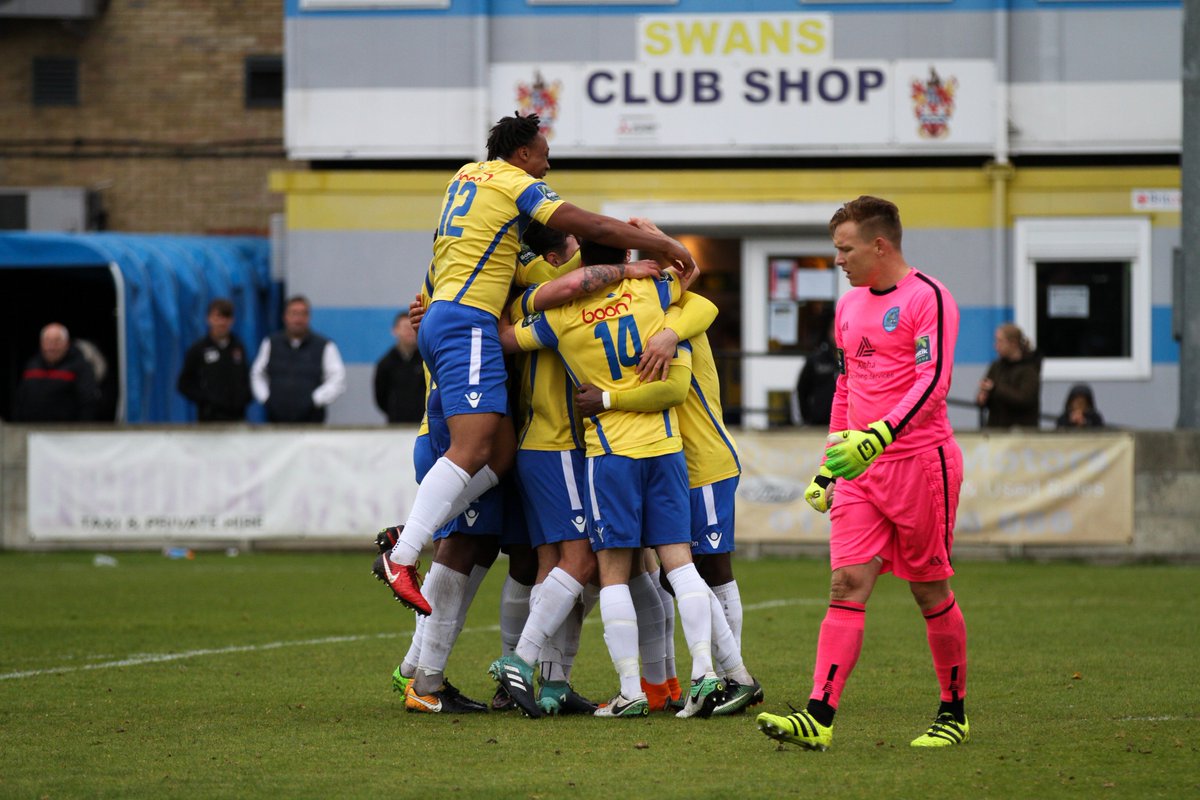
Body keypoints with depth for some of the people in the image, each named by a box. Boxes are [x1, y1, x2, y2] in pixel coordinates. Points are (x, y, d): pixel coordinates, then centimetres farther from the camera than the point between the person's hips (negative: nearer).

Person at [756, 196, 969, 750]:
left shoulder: (927, 298, -8)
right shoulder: (850, 306, 17)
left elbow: (932, 382, -18)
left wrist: (876, 437, -27)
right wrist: (830, 463, 20)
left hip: (919, 461, -6)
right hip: (860, 469, 6)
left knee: (929, 590, 2)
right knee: (846, 585, -6)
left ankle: (954, 714, 18)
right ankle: (818, 717, -17)